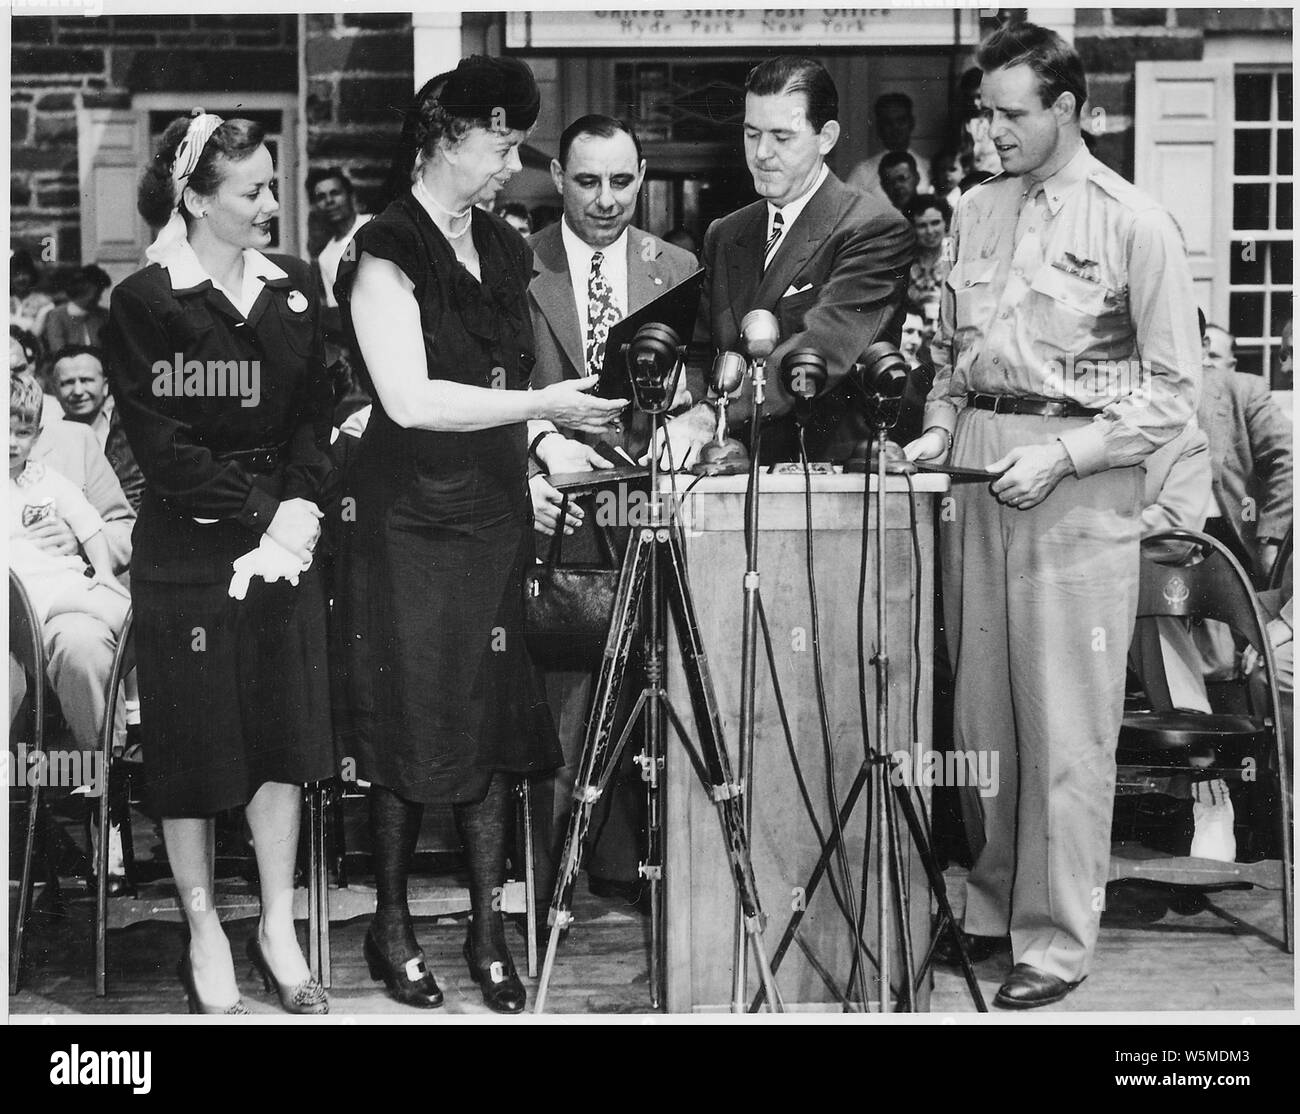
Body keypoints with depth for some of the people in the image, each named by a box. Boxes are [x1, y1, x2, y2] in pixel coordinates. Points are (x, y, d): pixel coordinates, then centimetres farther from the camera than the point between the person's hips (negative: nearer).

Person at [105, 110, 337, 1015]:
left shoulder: (294, 287, 9)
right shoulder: (145, 302, -7)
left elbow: (315, 417, 8)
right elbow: (163, 446, -11)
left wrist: (299, 510, -8)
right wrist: (254, 514, -14)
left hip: (284, 541, 4)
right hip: (189, 550, -4)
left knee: (286, 733, 6)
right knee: (195, 738, 3)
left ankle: (279, 926, 17)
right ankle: (204, 930, 17)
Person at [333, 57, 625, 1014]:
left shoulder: (503, 250, 12)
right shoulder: (386, 254, -10)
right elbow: (410, 399, -18)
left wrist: (546, 440, 3)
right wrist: (538, 406, -20)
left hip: (496, 516, 6)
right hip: (411, 522, -6)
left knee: (494, 720, 6)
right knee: (413, 723, 1)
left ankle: (488, 926, 13)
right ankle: (392, 925, 15)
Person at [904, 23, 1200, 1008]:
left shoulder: (1133, 222, -4)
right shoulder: (975, 212, 13)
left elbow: (1174, 390, -5)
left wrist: (1062, 454, -13)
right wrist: (940, 429, 6)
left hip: (1079, 485, -5)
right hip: (978, 477, 6)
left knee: (1065, 730, -5)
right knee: (979, 713, 9)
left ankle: (1057, 944, 1)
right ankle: (990, 905, 22)